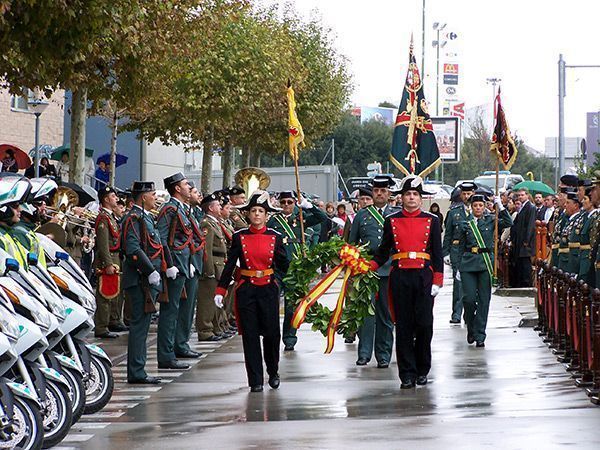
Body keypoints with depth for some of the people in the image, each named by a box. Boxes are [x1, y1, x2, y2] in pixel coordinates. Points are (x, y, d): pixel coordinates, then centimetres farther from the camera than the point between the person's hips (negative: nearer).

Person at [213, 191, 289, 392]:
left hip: (268, 290, 0)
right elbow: (229, 265, 3)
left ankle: (273, 372, 23)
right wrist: (220, 290, -2)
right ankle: (256, 380, 6)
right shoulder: (239, 237, 3)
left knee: (272, 333, -1)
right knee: (250, 335, -1)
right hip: (246, 290, 0)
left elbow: (284, 266, 4)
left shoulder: (275, 237, 4)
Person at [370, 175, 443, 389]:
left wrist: (437, 281, -3)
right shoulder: (391, 221, 7)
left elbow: (438, 254, 5)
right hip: (400, 277, 0)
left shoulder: (432, 221, 6)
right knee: (403, 326, 0)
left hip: (424, 277, 0)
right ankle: (407, 374, 3)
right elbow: (383, 251, 12)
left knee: (424, 324, -1)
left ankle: (422, 370, 14)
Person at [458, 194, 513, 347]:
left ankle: (480, 336, 4)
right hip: (468, 264, 0)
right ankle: (471, 328, 16)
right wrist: (458, 268, 8)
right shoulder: (465, 224, 8)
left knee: (484, 300, 0)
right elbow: (462, 247, 11)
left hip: (486, 264, 0)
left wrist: (500, 207, -14)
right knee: (468, 298, -8)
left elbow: (508, 223, -8)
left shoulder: (491, 220, 7)